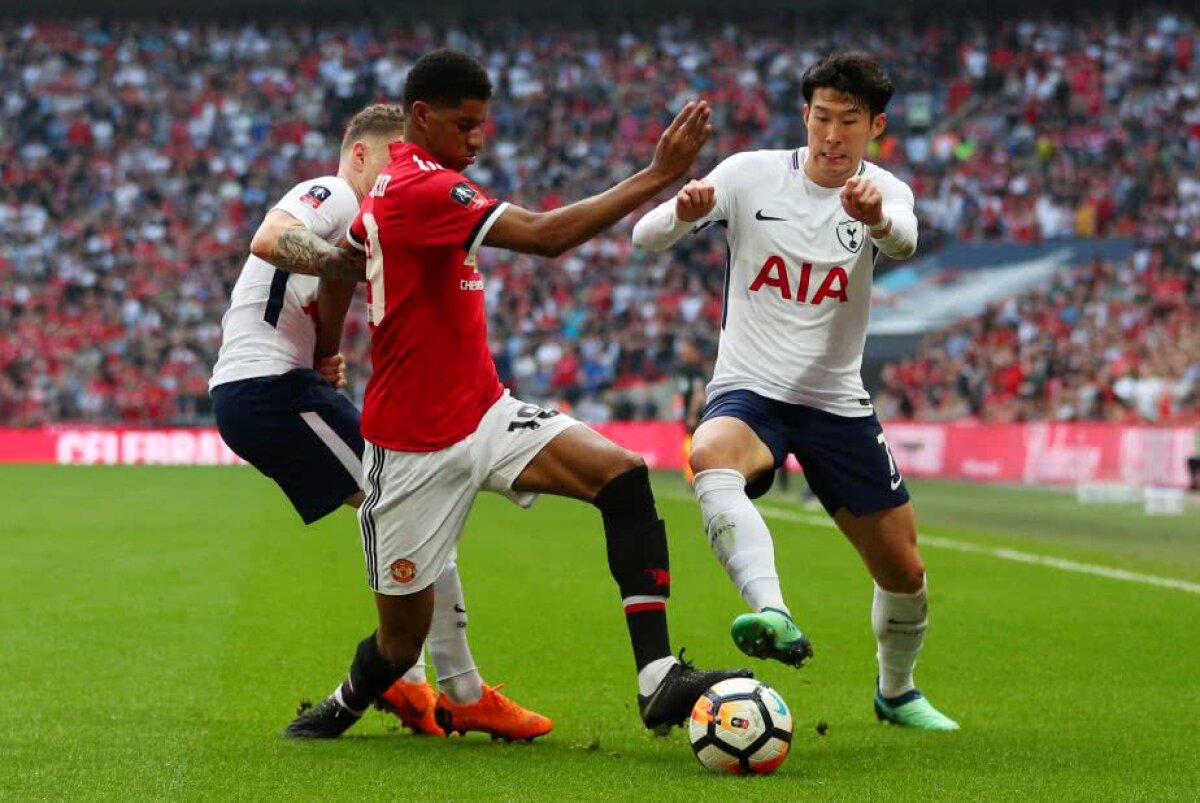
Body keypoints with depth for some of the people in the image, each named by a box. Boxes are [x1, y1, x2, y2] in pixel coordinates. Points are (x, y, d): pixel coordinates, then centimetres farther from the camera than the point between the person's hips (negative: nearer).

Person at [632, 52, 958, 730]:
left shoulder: (885, 192, -2)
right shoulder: (752, 174, -4)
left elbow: (904, 244, -27)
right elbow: (646, 237, -10)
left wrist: (875, 216, -52)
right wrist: (684, 212, -35)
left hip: (839, 404, 2)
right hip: (749, 392, -2)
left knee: (903, 570, 6)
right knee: (711, 457, -38)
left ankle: (897, 691, 35)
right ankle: (775, 617, -55)